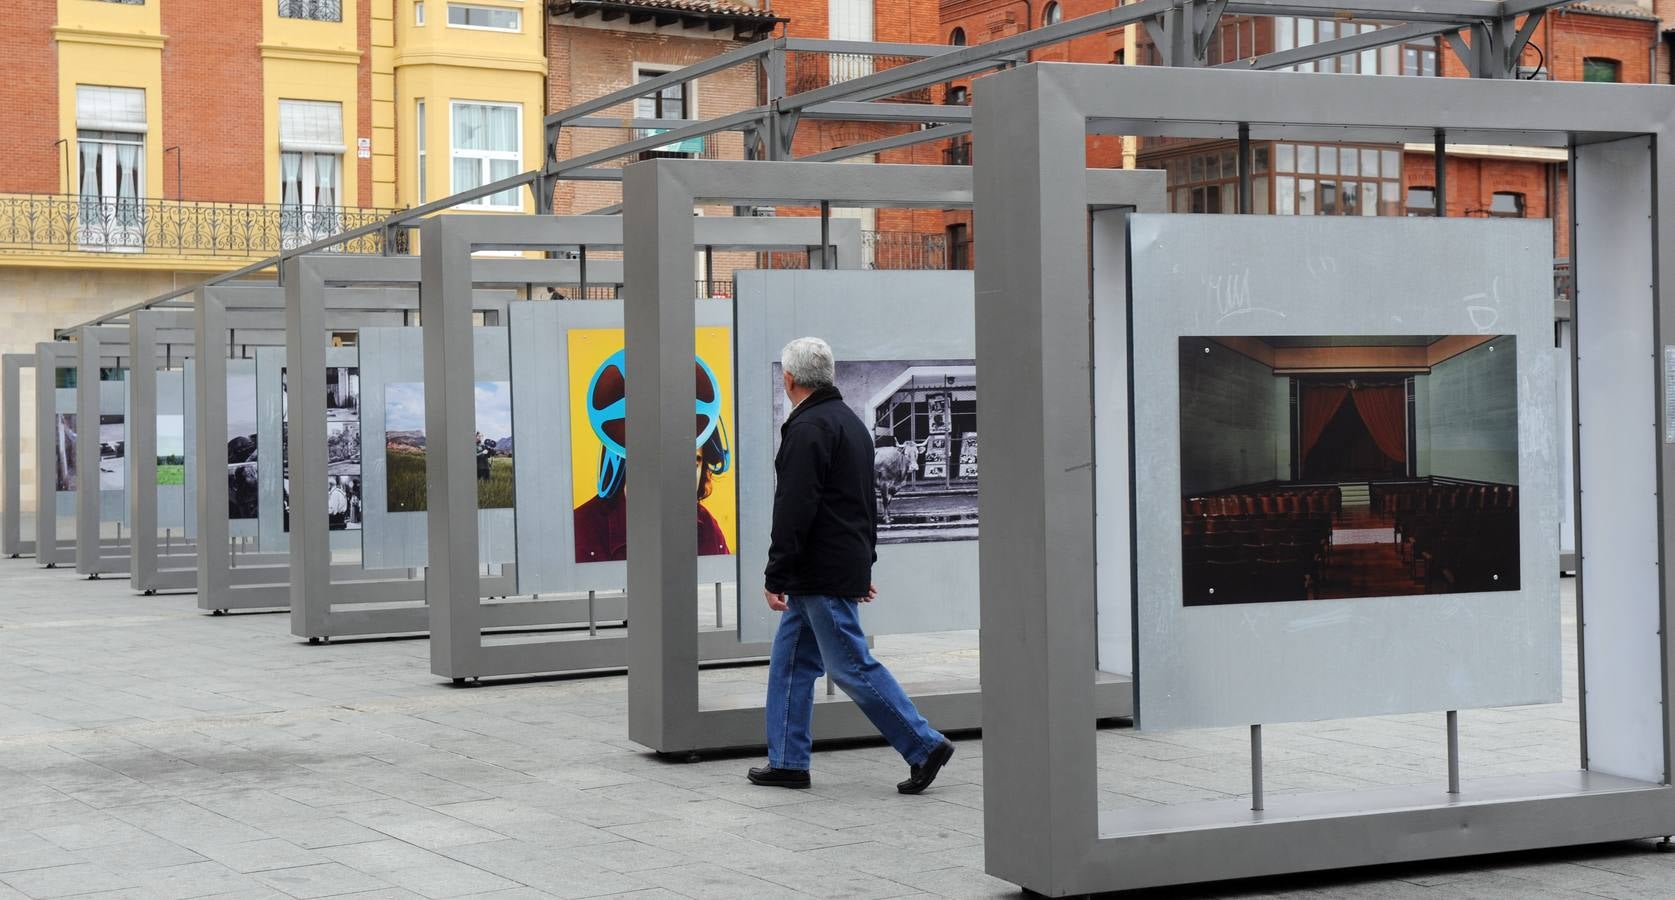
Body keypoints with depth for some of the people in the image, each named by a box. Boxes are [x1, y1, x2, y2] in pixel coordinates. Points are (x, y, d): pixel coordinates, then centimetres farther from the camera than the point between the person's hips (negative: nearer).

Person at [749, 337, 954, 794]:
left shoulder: (808, 428, -16)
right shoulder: (850, 421, 17)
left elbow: (794, 510, -21)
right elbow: (866, 502, 23)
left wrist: (776, 575, -18)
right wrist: (864, 565, 27)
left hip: (823, 577, -10)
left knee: (851, 666, -6)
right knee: (790, 662, 13)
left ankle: (924, 745, -3)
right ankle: (787, 763, 16)